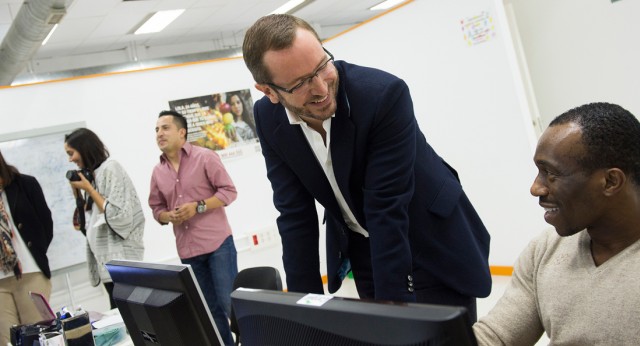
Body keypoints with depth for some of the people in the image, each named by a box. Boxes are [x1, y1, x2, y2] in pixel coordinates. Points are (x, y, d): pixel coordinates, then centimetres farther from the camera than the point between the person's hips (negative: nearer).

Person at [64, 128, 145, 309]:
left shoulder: (110, 168, -8)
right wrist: (77, 192, 5)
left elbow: (118, 215, -16)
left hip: (120, 257, -8)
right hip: (105, 258, 8)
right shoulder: (90, 175, 14)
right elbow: (90, 217, 15)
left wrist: (89, 190, -11)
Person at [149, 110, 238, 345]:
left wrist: (198, 206, -17)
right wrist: (168, 216, -7)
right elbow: (156, 208, 15)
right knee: (208, 308, 11)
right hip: (187, 250, 5)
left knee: (229, 303, -4)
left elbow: (229, 191, -6)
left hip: (217, 243, -5)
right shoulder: (158, 171, 9)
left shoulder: (205, 157, -5)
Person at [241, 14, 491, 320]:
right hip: (361, 249, 4)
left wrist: (393, 306, -26)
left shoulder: (384, 94, -29)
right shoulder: (268, 119, -14)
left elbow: (387, 211, -29)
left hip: (435, 246, -3)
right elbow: (295, 215, -10)